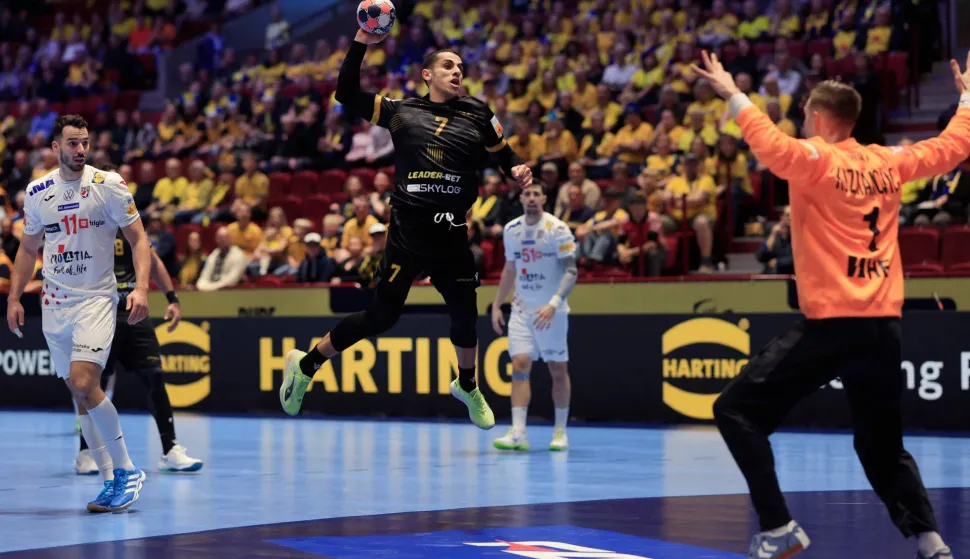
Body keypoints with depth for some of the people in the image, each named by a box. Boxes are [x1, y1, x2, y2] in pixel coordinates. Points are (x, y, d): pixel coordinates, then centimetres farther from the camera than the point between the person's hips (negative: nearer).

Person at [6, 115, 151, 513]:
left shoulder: (108, 185, -7)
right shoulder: (37, 192, 5)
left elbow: (138, 238, -5)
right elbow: (28, 248, 18)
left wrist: (141, 288, -18)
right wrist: (14, 297, 11)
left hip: (96, 299, -5)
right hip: (55, 302, 5)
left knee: (85, 385, -21)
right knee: (80, 394, 5)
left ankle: (127, 471, -8)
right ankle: (111, 480, 12)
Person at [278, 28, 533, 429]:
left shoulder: (478, 115, 6)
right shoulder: (402, 111, 2)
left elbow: (505, 157, 13)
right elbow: (347, 95, 3)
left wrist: (518, 172, -9)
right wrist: (361, 44, -4)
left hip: (452, 237, 3)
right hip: (406, 233, -3)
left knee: (465, 317, 10)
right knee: (381, 316, -2)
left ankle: (467, 387, 37)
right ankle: (305, 365, 15)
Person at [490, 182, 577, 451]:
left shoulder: (557, 229, -11)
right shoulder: (511, 230, 5)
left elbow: (571, 271, -15)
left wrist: (553, 304, -27)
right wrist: (496, 305, 13)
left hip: (551, 312, -4)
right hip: (521, 310, 4)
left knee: (558, 370, 4)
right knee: (520, 366, -9)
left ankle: (560, 431, 17)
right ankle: (518, 433, -15)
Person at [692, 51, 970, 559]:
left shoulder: (816, 159, -5)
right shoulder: (887, 162, 11)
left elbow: (772, 146, -26)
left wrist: (732, 95, -18)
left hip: (831, 322, -6)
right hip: (885, 325, 6)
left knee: (736, 410, 2)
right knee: (883, 448, 18)